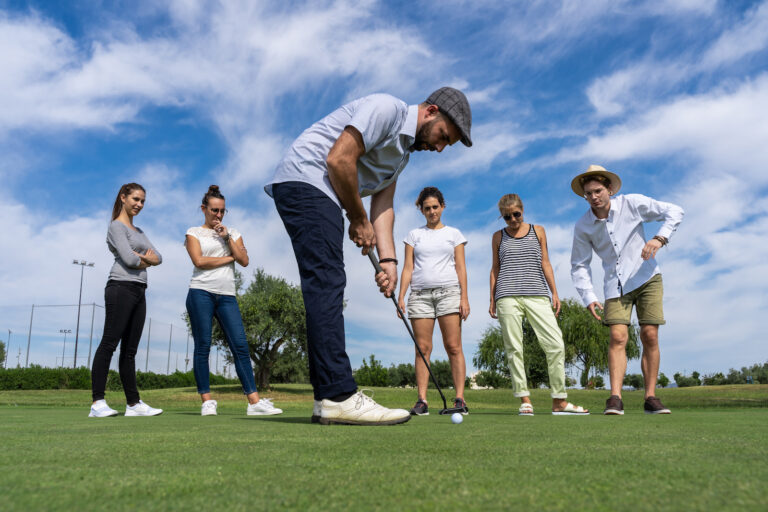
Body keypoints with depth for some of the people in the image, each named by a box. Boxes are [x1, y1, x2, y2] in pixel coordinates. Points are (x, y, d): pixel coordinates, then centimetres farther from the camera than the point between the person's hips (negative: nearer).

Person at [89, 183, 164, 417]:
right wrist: (146, 262, 7)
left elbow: (158, 258, 16)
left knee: (130, 350, 5)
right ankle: (97, 402, -11)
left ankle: (133, 403, 5)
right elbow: (129, 260, -12)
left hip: (138, 292, 8)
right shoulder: (116, 226, 0)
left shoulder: (138, 231, 25)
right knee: (109, 344, -10)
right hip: (121, 288, -8)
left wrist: (143, 257, -4)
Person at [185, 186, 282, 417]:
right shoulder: (194, 232, 11)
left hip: (227, 295, 3)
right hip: (201, 293, -2)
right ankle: (207, 401, 2)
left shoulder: (232, 233, 20)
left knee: (240, 345, -7)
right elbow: (199, 261, -6)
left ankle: (254, 401, -10)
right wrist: (229, 258, 1)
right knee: (203, 346, -3)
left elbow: (244, 261, 6)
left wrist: (227, 237, 1)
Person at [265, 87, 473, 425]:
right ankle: (338, 396, -20)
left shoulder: (404, 150, 20)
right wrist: (360, 220, -8)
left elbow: (383, 206, 14)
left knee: (326, 289, 4)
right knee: (326, 284, -18)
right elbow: (339, 159, -19)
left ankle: (328, 399, 5)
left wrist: (388, 259, 0)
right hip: (305, 179, -10)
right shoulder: (387, 109, -10)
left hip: (321, 195, 10)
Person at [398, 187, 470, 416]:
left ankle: (460, 399, -5)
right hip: (420, 294, 1)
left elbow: (461, 267, 8)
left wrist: (464, 297, -3)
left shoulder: (454, 233, 14)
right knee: (423, 348, -3)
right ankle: (422, 400, -2)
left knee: (454, 347, -7)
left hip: (448, 291, -1)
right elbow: (408, 268, 11)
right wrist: (401, 296, 0)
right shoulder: (414, 234, 16)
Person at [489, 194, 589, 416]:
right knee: (513, 349, -5)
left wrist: (554, 292, 7)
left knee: (555, 345, -8)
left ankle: (559, 401, 1)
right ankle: (524, 400, 1)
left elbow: (545, 263, 14)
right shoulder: (498, 236, 15)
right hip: (507, 297, 0)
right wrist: (492, 299, 10)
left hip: (537, 295, 1)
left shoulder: (538, 231, 16)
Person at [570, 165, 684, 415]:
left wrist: (659, 238, -20)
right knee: (618, 337, -14)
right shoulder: (583, 226, -4)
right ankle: (615, 399, -18)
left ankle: (651, 398, 2)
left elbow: (674, 212, -4)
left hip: (646, 277, 0)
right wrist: (589, 298, -10)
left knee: (649, 337, -6)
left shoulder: (631, 203, -8)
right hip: (616, 284, 1)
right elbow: (579, 266, 1)